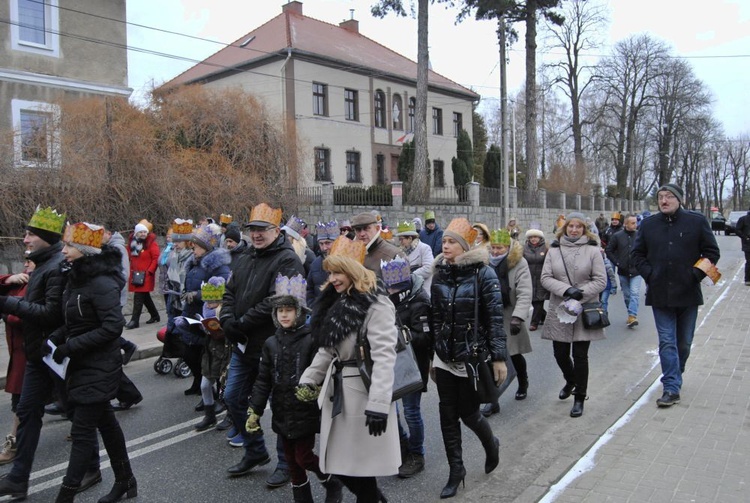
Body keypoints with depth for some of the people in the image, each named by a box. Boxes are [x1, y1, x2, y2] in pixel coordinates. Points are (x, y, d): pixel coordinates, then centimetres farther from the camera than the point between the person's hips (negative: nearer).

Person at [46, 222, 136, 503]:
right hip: (84, 365, 9)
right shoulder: (77, 277, 7)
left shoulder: (102, 283, -20)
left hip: (99, 368, -9)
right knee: (105, 422, 18)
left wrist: (70, 346, -23)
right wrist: (56, 338, -2)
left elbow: (113, 326, -25)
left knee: (82, 431, -2)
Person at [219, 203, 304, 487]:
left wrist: (241, 323, -20)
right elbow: (230, 293, 12)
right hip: (243, 346, 9)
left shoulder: (287, 260, -14)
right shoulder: (245, 260, 13)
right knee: (233, 398, 15)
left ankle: (286, 463, 23)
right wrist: (227, 320, -7)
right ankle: (255, 452, 35)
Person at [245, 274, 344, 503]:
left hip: (306, 412, -5)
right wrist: (254, 411, 4)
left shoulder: (311, 340, -11)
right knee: (292, 460, 14)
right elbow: (263, 380, 6)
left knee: (303, 457, 1)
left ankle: (333, 484, 27)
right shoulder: (271, 343, 4)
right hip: (282, 413, 5)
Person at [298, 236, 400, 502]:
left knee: (360, 462, 1)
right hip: (337, 390, 8)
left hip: (362, 391, -8)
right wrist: (308, 380, 12)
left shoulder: (376, 305, -14)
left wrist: (379, 403, -29)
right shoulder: (336, 303, 14)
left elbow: (384, 355, -23)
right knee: (339, 461, 12)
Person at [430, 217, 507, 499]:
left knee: (468, 412, 5)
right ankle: (456, 470, 24)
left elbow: (495, 318, -11)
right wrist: (431, 355, 12)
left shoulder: (483, 273, -11)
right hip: (444, 357, 5)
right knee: (448, 415, 8)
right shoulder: (440, 273, 3)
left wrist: (499, 358, -13)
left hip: (472, 357, -4)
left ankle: (491, 445, 37)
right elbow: (435, 317, 9)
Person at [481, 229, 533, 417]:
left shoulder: (519, 263, -12)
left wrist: (518, 317, -31)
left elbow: (525, 294, -19)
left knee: (514, 354, 12)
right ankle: (493, 400, 5)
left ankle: (523, 384, 43)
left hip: (509, 316, -2)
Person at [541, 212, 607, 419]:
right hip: (559, 310, 2)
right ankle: (570, 381, 43)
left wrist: (580, 294, -16)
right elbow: (545, 278, -1)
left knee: (580, 355, 2)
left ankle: (579, 398, 19)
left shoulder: (593, 250, -3)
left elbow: (600, 281, -4)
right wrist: (567, 290, -15)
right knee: (560, 353, 10)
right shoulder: (554, 250, 3)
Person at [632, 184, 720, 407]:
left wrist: (696, 275, -10)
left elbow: (712, 252, 2)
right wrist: (649, 275, -5)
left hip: (688, 293, 0)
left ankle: (674, 378, 35)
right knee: (667, 342, -1)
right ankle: (672, 388, 2)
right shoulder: (648, 224, 3)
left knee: (684, 342, 14)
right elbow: (637, 254, 9)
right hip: (660, 294, 0)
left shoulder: (697, 222, -2)